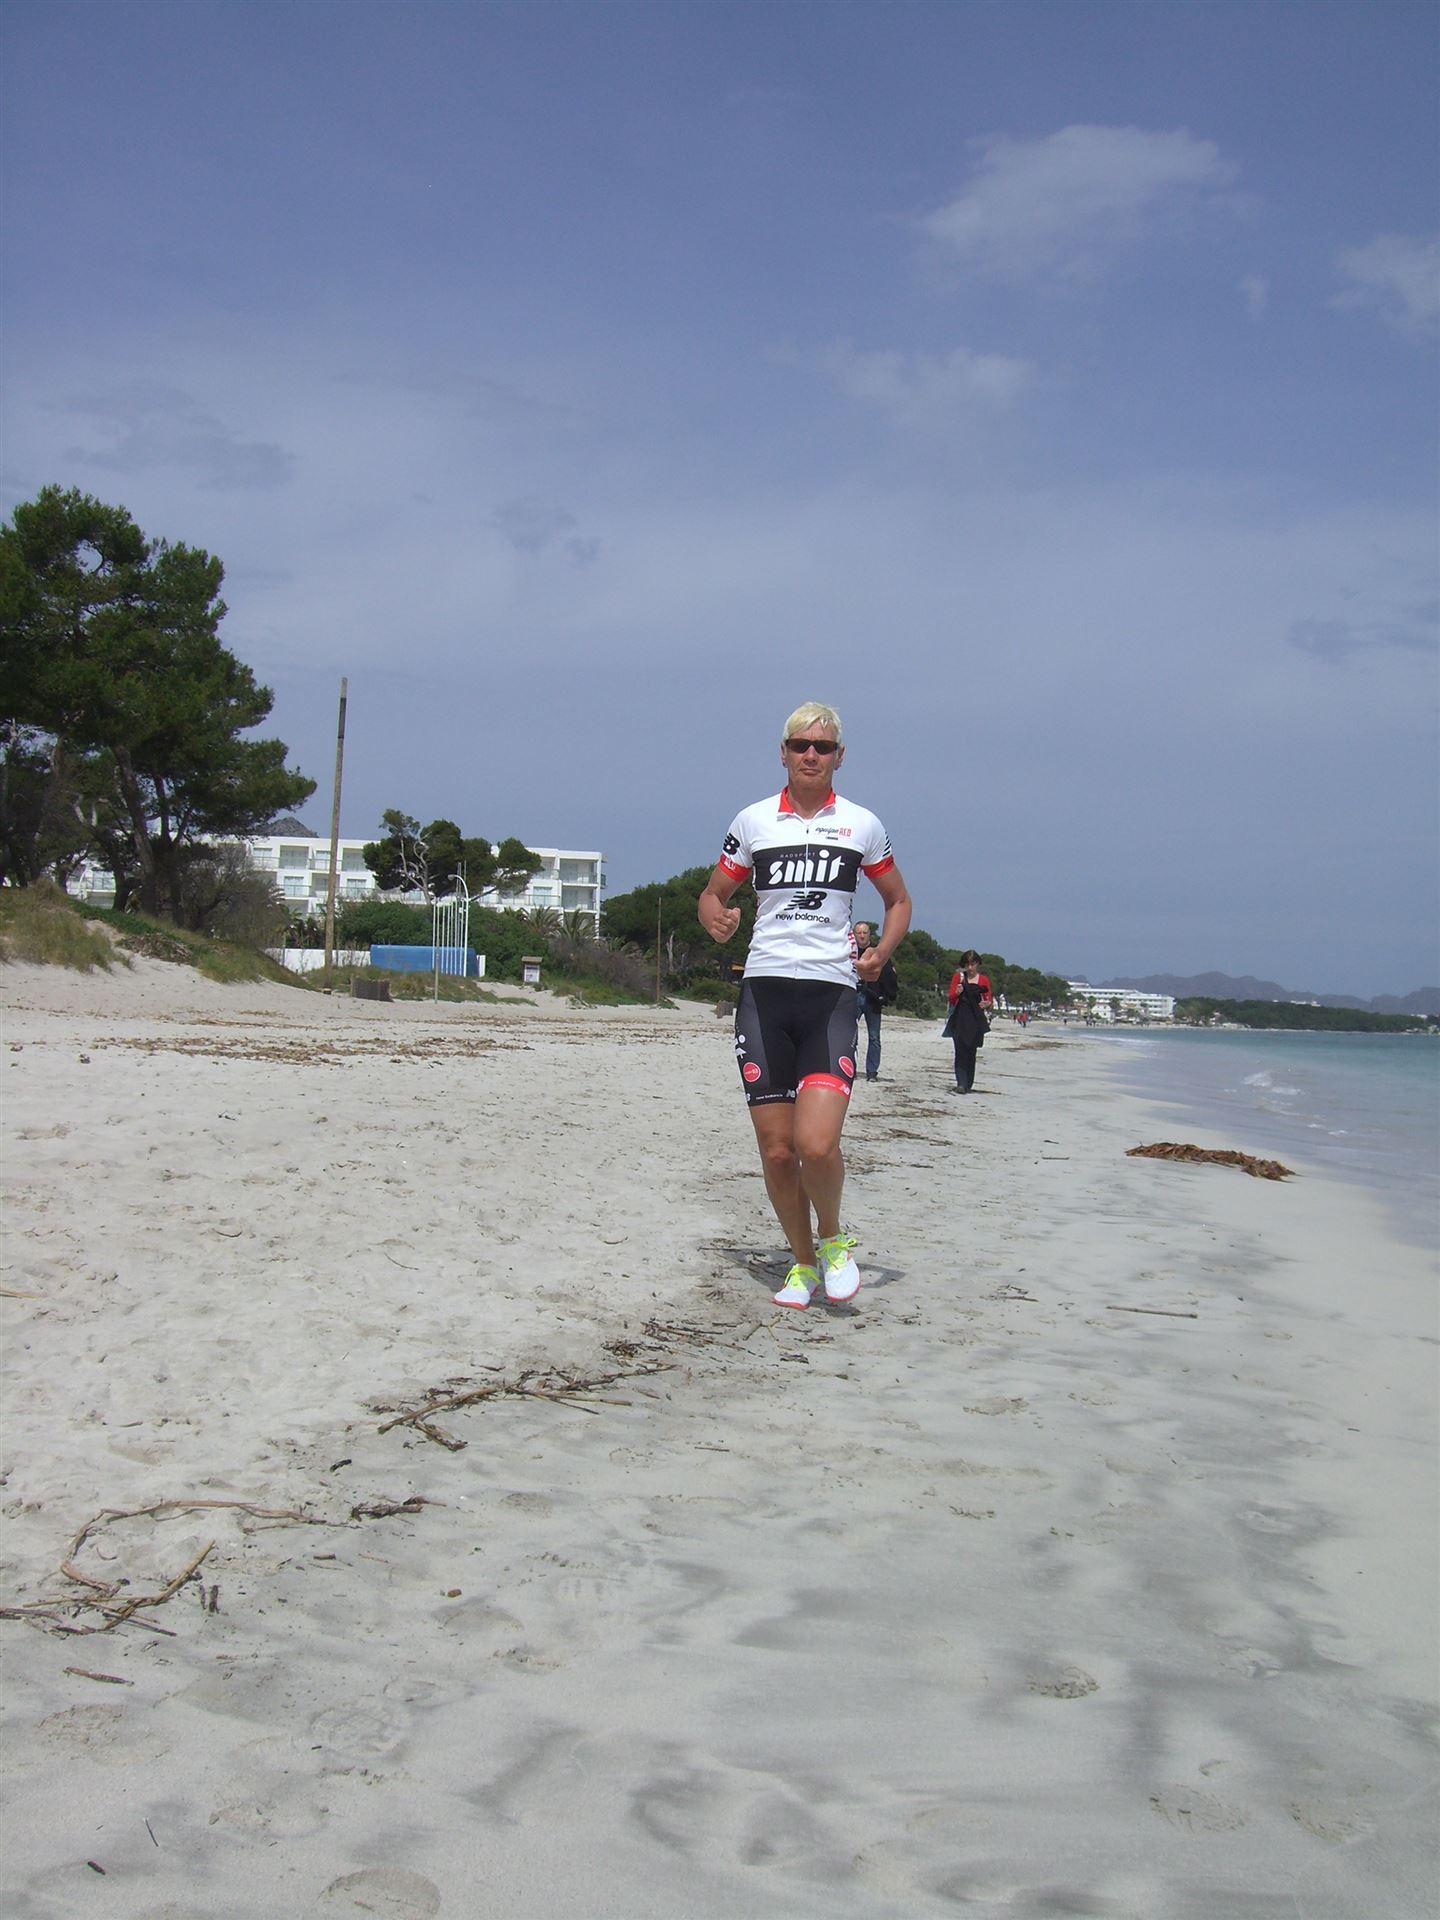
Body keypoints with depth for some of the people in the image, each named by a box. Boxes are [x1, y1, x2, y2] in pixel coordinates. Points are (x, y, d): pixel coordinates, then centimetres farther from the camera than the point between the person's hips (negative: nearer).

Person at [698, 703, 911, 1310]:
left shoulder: (861, 825, 8)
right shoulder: (753, 821, 9)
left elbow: (898, 901, 19)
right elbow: (713, 894, 17)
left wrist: (881, 953, 1)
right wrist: (716, 921, -7)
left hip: (831, 993, -1)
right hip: (763, 990, 1)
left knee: (817, 1144, -18)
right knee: (776, 1151, 2)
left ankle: (832, 1238, 12)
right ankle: (802, 1262, 23)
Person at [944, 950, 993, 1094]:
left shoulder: (983, 980, 10)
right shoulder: (958, 977, 7)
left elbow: (990, 1000, 11)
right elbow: (951, 999, 5)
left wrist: (987, 1003, -12)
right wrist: (957, 993, -17)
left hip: (976, 1019, 2)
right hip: (960, 1019, -2)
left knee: (971, 1053, 4)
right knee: (961, 1051, -12)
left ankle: (968, 1085, 11)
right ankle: (961, 1083, -20)